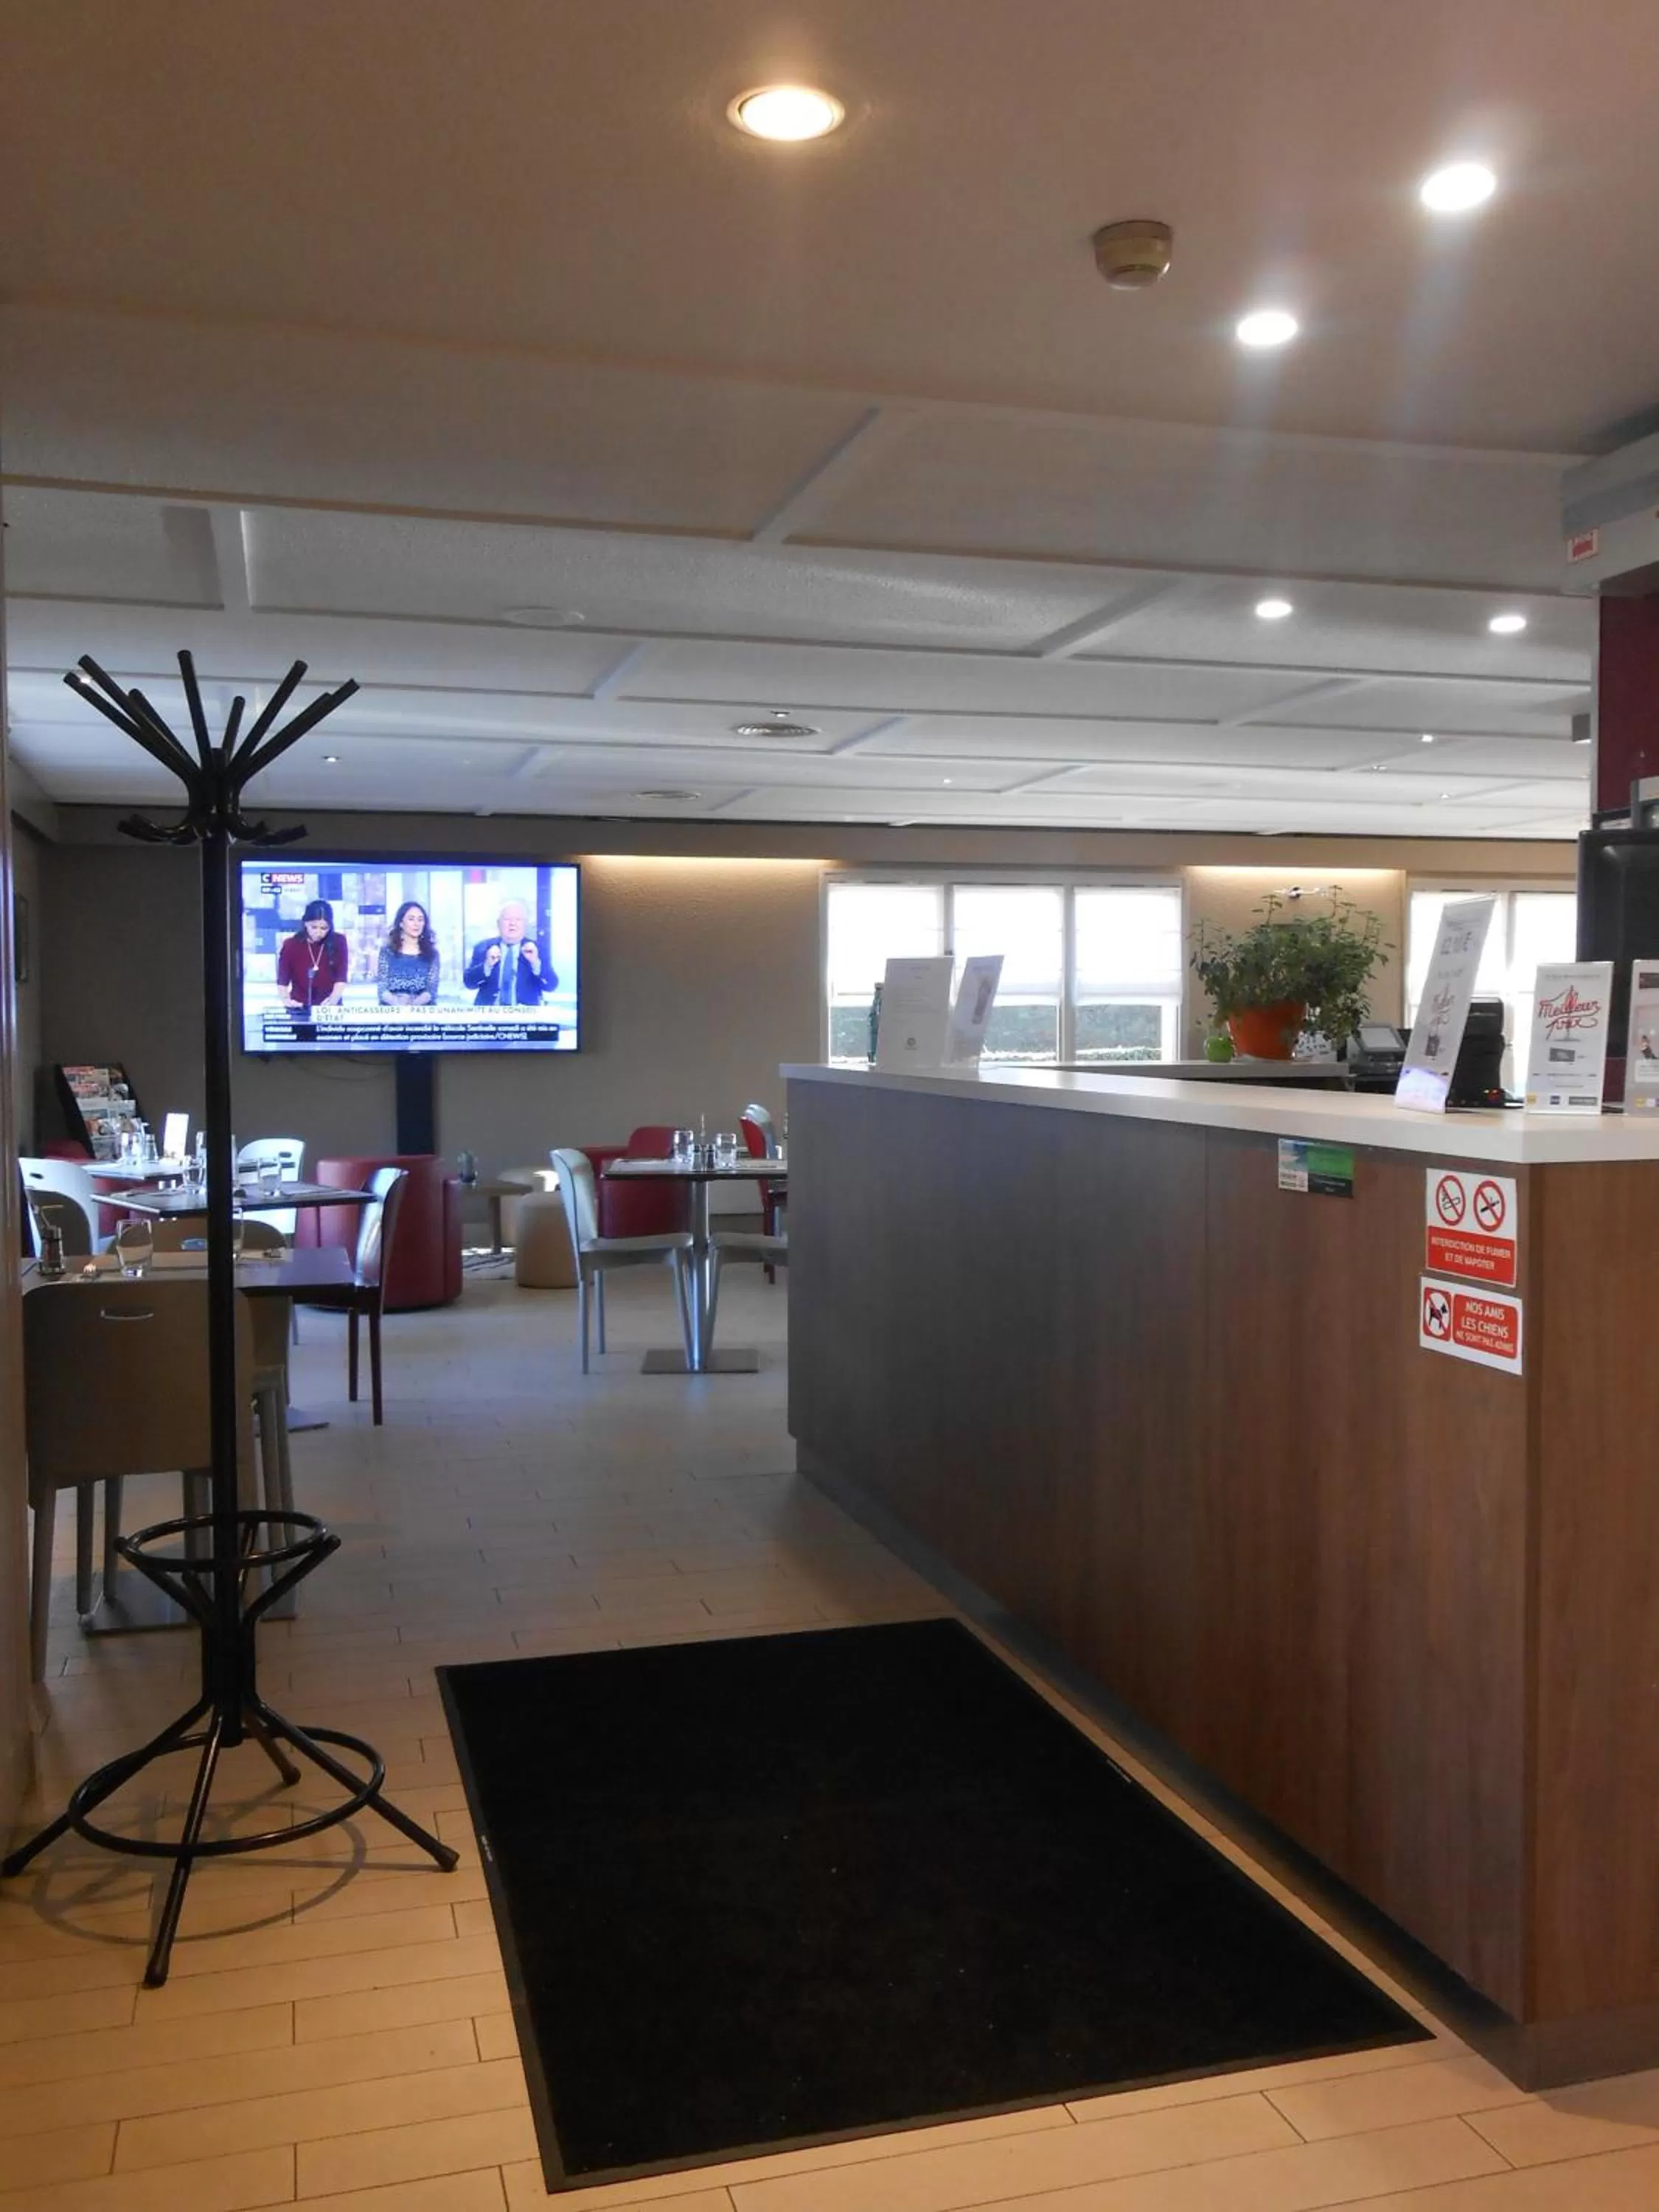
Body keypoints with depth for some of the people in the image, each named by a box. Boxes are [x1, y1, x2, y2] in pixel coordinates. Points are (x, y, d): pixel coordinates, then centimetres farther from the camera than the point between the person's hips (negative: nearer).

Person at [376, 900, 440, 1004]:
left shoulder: (432, 953, 10)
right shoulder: (387, 951, 9)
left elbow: (432, 989, 0)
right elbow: (382, 989, 1)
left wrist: (413, 1004, -20)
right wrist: (398, 1003, -20)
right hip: (392, 1009, 0)